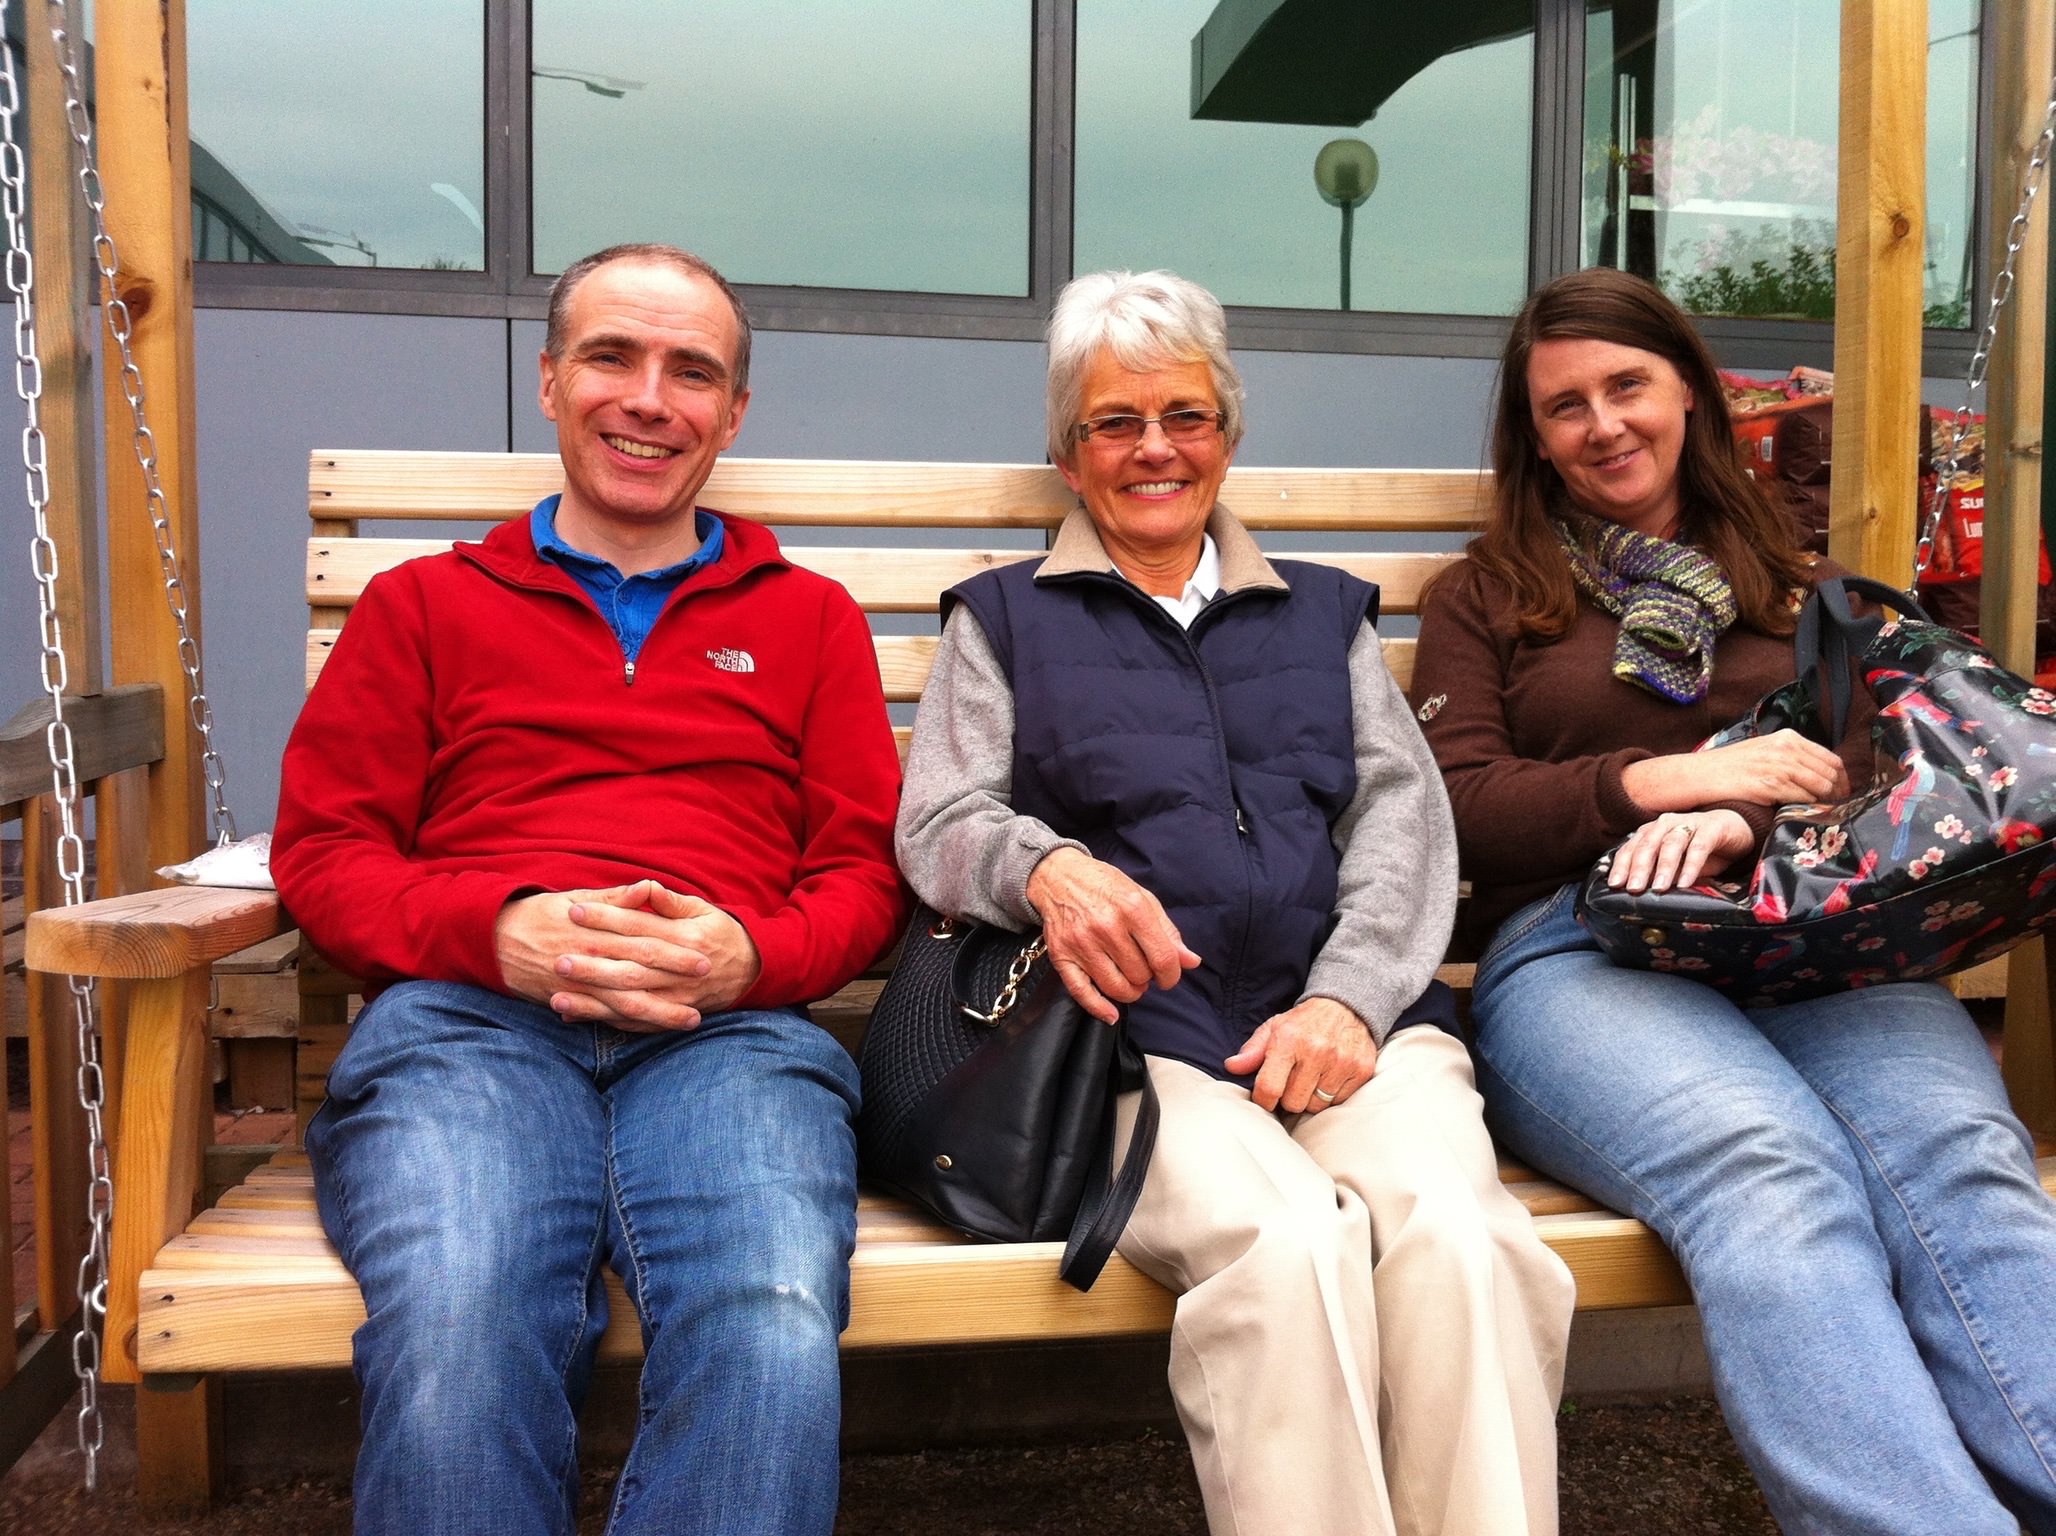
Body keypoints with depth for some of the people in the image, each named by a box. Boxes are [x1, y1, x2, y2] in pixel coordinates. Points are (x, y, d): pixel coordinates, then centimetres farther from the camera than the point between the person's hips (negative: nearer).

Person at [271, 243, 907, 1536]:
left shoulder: (810, 619, 24)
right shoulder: (424, 606, 23)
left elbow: (869, 870, 16)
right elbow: (322, 850, 14)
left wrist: (748, 954, -7)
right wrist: (495, 930, -7)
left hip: (726, 1029, 0)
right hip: (464, 1015, 0)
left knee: (775, 1329, -34)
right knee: (457, 1326, -34)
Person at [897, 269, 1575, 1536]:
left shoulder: (1324, 613, 26)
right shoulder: (1005, 618, 20)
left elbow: (1407, 813, 12)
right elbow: (939, 825, 8)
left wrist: (1349, 996, -7)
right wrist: (1045, 869, -18)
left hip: (1354, 1020, 2)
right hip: (1141, 1034, -2)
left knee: (1457, 1233, -29)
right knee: (1289, 1244, -32)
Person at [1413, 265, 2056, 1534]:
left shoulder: (1798, 584, 29)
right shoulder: (1486, 599, 23)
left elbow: (1874, 763, 12)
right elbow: (1456, 810, 9)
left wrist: (1744, 822, -11)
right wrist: (1667, 781, -4)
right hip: (1577, 948, -2)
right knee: (1770, 1170, -36)